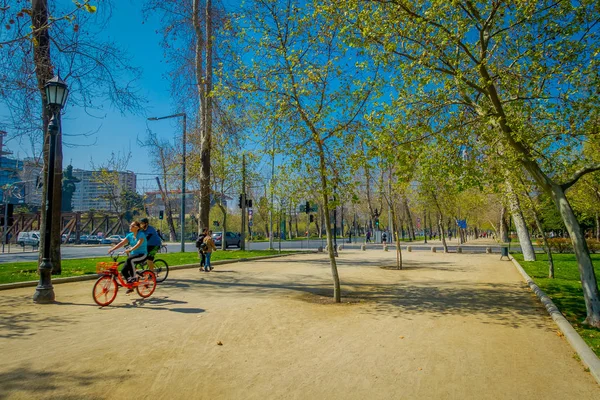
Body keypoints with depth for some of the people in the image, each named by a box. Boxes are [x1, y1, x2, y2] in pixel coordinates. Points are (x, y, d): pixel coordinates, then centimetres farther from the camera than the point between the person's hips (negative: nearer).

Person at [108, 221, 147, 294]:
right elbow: (121, 243, -1)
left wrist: (130, 250, -44)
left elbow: (138, 244, -29)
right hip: (133, 254, 7)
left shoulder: (141, 235, -14)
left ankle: (133, 278, -22)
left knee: (129, 260, -36)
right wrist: (112, 249, -14)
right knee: (123, 271, -6)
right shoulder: (130, 235, 6)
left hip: (142, 255, -7)